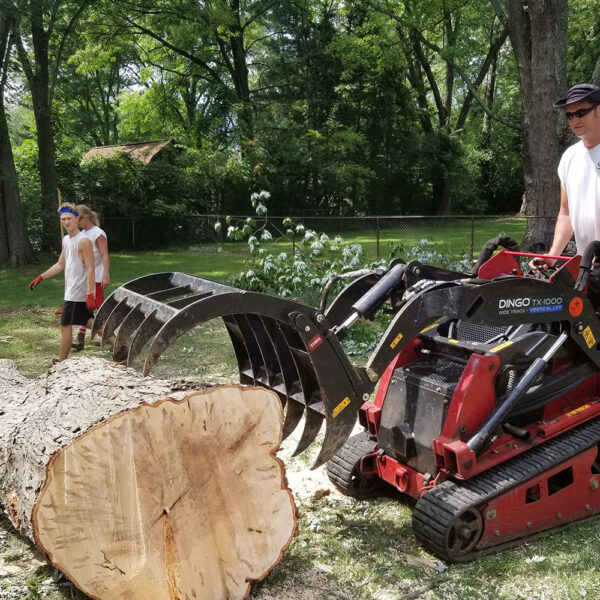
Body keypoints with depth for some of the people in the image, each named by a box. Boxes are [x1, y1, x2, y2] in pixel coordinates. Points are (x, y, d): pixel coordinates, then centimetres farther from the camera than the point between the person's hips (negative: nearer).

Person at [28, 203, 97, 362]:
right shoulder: (66, 240, 11)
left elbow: (90, 269, -20)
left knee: (66, 325, -2)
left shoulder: (83, 241, -17)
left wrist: (90, 295, -24)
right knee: (87, 321, 17)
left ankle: (61, 362, 8)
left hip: (77, 293, -9)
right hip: (71, 290, 9)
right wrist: (40, 278, 13)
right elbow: (60, 265, 18)